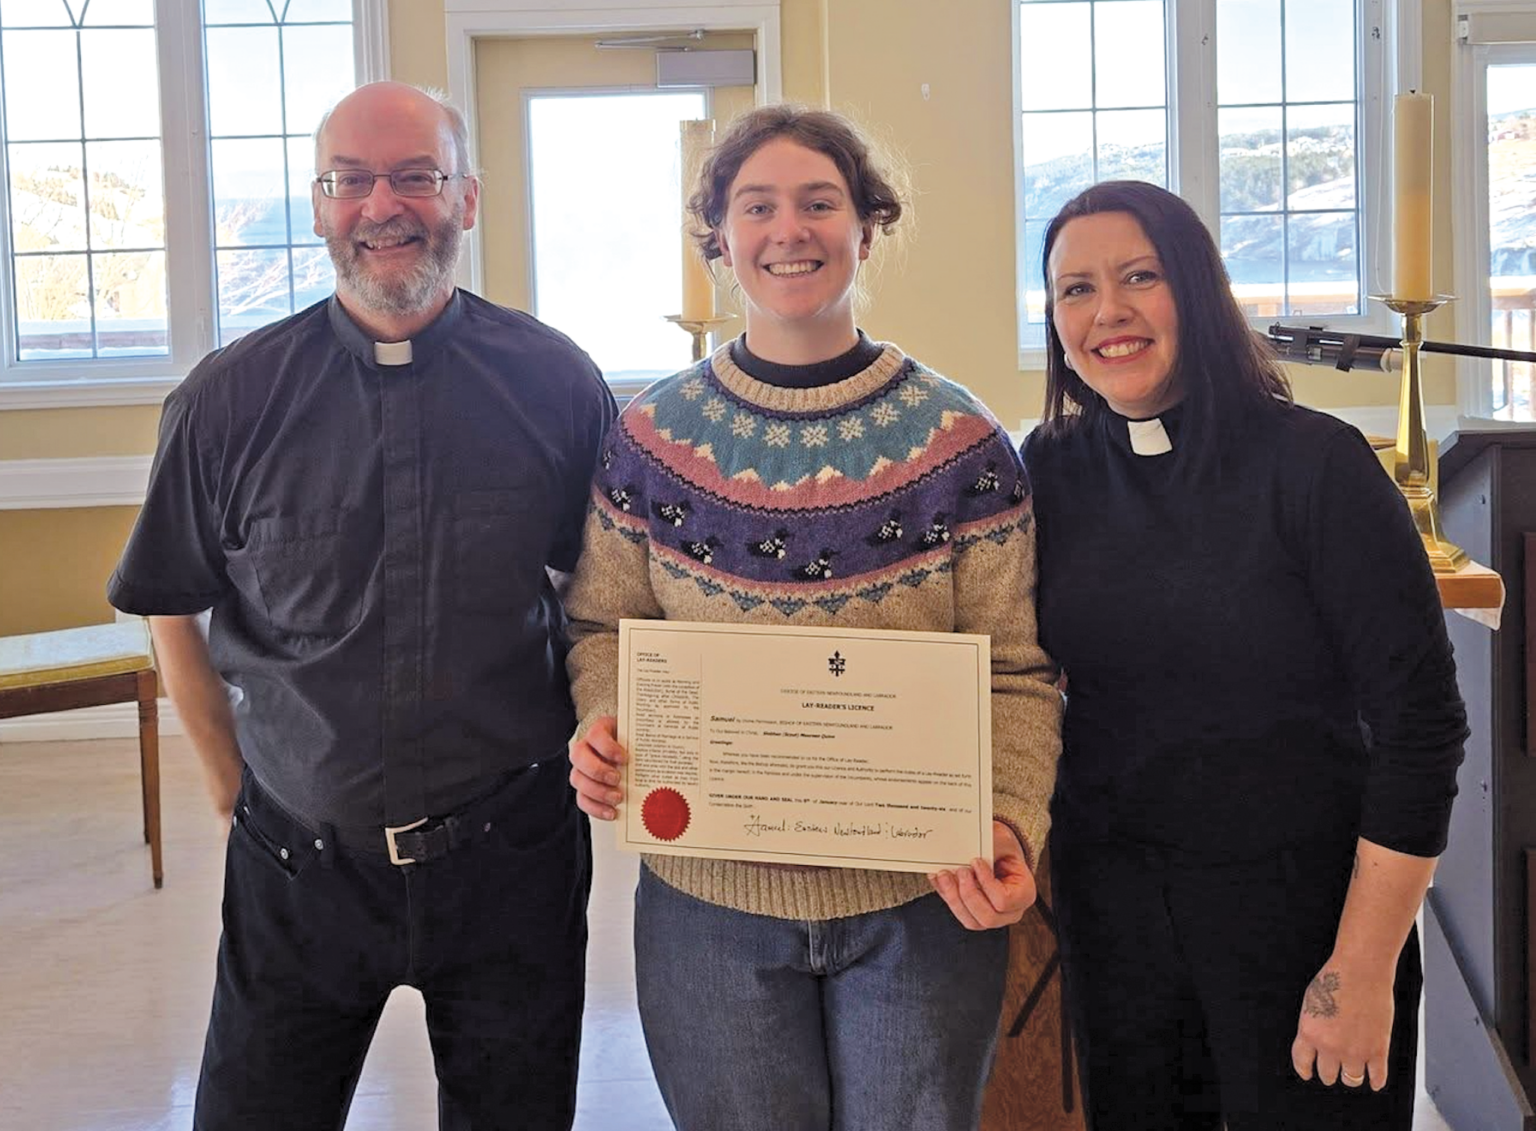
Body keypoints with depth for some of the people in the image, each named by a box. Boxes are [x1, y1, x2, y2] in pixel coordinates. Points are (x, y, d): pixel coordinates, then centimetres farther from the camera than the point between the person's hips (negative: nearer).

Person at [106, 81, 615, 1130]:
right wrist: (238, 787, 4)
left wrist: (591, 748, 0)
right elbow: (174, 613, 5)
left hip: (509, 854, 0)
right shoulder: (229, 400, -5)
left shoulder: (555, 382, -4)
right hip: (298, 862, 0)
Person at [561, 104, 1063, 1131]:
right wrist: (603, 730, -14)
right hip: (709, 900, 1)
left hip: (921, 899, -1)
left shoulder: (959, 442, -5)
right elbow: (608, 629, 7)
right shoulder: (653, 438, -1)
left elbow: (1017, 673, -5)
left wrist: (1010, 823, -21)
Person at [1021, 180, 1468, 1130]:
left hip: (1300, 904, -3)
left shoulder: (1313, 464, -13)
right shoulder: (1053, 471, 0)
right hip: (1111, 905, 4)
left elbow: (1419, 722, -14)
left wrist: (1364, 969, -16)